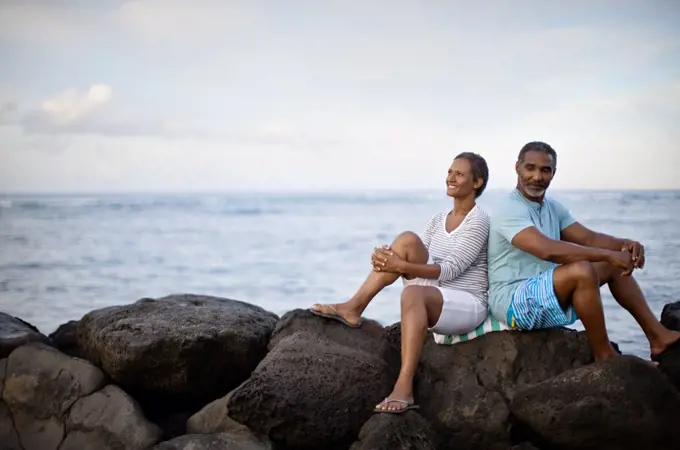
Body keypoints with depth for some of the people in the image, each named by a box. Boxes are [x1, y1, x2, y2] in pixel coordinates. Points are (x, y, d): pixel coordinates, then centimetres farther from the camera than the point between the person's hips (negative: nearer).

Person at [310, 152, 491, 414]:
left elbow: (450, 270, -18)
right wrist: (389, 260, -14)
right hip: (433, 302, 7)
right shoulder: (438, 220, 14)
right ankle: (352, 308, -17)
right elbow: (419, 262, 8)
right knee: (408, 240, -14)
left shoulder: (478, 221, -8)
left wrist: (401, 267, -27)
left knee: (413, 293, -38)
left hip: (467, 304, -7)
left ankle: (404, 390, -46)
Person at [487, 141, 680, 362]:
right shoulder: (510, 210, -19)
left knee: (615, 264, 8)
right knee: (582, 271, -31)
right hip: (512, 301, -10)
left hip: (549, 294, 10)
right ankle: (604, 355, -18)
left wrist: (625, 245, -13)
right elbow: (547, 249, -33)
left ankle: (657, 335, 8)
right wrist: (609, 254, -31)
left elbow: (589, 238, 8)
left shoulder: (552, 207, 11)